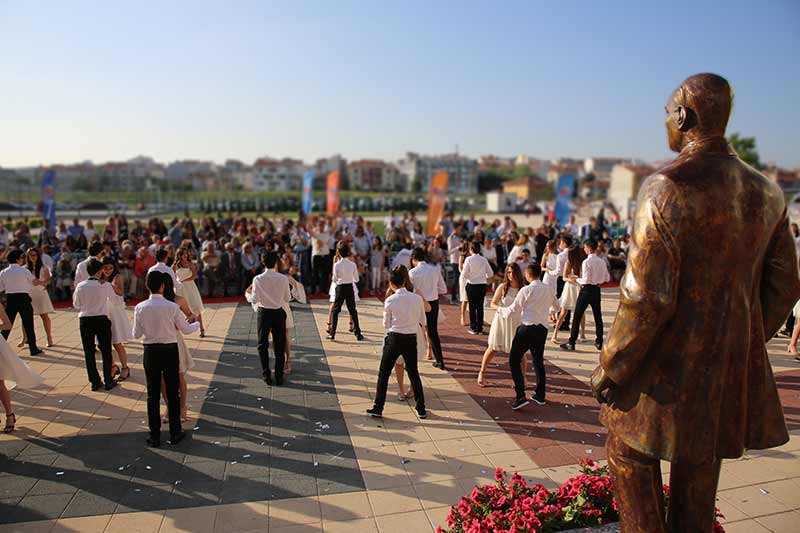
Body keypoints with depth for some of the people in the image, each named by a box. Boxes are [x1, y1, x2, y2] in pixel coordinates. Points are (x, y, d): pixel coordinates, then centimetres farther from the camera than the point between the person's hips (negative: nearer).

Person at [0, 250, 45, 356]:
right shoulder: (24, 270, -7)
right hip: (23, 297, -3)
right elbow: (35, 282, -1)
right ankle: (33, 349, 6)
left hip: (10, 298, 3)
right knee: (28, 324, 2)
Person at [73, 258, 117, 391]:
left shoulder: (80, 286, -6)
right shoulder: (106, 285, -11)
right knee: (106, 351, 9)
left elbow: (76, 304, 6)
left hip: (85, 320, 2)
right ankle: (108, 381, 14)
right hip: (102, 319, -1)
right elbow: (114, 298, 8)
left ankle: (95, 381, 16)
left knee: (89, 352, 11)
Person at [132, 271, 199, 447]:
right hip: (170, 351, -2)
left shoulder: (140, 308, -7)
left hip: (150, 352, 2)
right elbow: (185, 329, -4)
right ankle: (175, 433, 19)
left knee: (153, 394, 12)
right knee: (173, 393, 11)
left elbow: (136, 334, 0)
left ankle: (155, 436, 18)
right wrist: (197, 324, 16)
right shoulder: (172, 307, -13)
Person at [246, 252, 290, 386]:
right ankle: (279, 377, 15)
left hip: (264, 313, -1)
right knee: (280, 345, 11)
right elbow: (287, 298, -2)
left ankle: (267, 376, 16)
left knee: (263, 345, 13)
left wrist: (248, 293, 8)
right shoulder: (283, 278, -9)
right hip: (279, 313, 1)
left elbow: (255, 300, -12)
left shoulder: (258, 279, -12)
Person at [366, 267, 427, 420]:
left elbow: (386, 325, 0)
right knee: (414, 373, 16)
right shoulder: (417, 298, -4)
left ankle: (378, 408, 14)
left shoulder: (390, 301, -10)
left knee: (384, 374, 10)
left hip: (394, 339, -3)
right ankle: (421, 409, 21)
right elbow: (423, 321, 6)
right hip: (411, 339, 3)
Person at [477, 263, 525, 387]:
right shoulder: (503, 287, -7)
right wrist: (500, 308, -20)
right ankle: (482, 373, 23)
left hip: (517, 322, 1)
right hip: (501, 320, -1)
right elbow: (493, 303, -1)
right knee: (492, 348, 7)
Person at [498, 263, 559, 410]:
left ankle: (521, 396, -9)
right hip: (542, 329, 6)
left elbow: (513, 310, -4)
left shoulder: (526, 290, -8)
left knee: (514, 361, 0)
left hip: (527, 328, -6)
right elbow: (556, 306, 27)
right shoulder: (549, 290, 9)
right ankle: (540, 396, 28)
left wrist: (500, 310, 16)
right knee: (538, 361, 20)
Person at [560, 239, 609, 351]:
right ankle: (599, 342, 20)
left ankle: (571, 343, 1)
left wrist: (577, 280, -2)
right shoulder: (602, 261, 5)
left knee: (577, 317, -1)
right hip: (597, 290, 7)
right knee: (598, 316, 14)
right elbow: (607, 278, 8)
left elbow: (586, 280, -20)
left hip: (587, 290, -6)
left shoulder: (586, 262, -16)